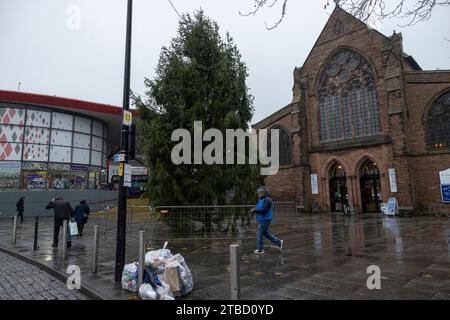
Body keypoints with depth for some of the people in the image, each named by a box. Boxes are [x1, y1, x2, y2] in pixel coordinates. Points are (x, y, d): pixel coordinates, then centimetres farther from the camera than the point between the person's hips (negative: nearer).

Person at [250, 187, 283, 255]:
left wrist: (255, 210, -19)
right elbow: (259, 208, 18)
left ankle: (260, 249, 7)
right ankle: (278, 242, 26)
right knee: (265, 233, 16)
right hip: (261, 220, 10)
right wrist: (254, 209, -4)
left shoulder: (267, 200, -17)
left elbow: (264, 210, -26)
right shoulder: (261, 200, 13)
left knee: (260, 234, -4)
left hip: (265, 220, -10)